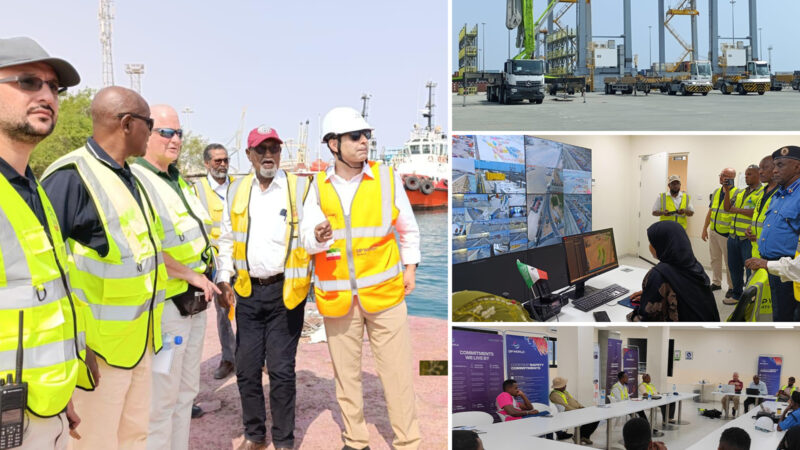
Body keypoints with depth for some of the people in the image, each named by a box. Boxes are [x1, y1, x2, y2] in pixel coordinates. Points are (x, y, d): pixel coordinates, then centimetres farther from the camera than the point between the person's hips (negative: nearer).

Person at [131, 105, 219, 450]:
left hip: (195, 302, 9)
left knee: (186, 391, 19)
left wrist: (207, 282, 11)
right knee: (161, 398, 2)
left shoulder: (177, 179, 13)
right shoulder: (136, 179, -15)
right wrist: (192, 275, -18)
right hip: (166, 303, -9)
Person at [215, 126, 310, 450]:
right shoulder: (236, 191, 10)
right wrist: (224, 280, 8)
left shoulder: (300, 188, -1)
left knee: (281, 369, 1)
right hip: (248, 292, 4)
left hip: (285, 292, -3)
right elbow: (227, 239, 16)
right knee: (247, 368, 10)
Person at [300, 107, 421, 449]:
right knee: (345, 372, 13)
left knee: (397, 370, 2)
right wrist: (318, 237, -25)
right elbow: (306, 234, -3)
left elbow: (408, 228, 10)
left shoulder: (387, 177, 0)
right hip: (337, 295, 2)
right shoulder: (318, 185, 2)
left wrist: (409, 267, 7)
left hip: (384, 290, -1)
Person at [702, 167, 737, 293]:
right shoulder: (716, 192, 12)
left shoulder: (737, 193, -10)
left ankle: (732, 286, 11)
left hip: (726, 233, -7)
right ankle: (716, 283, 26)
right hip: (713, 232, 7)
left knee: (729, 261, 0)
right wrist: (705, 229, 15)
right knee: (715, 259, 15)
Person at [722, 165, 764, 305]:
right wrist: (727, 191, 3)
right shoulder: (740, 192, 16)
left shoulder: (762, 193, -7)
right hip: (733, 236, 7)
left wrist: (737, 210, -11)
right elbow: (727, 208, 13)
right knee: (734, 267, 15)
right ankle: (737, 294, 28)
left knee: (750, 269, 1)